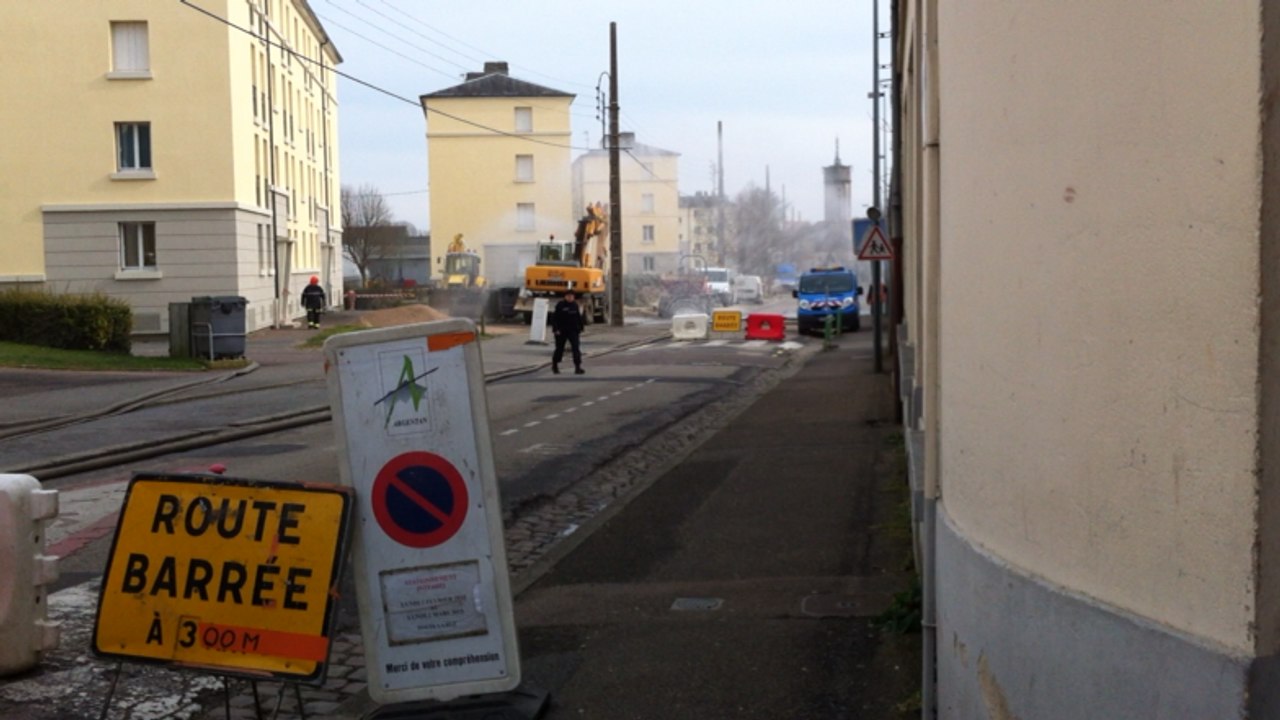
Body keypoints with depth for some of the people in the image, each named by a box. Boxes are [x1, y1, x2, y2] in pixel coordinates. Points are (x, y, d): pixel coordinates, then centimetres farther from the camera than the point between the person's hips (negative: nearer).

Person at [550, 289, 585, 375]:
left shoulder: (575, 305, 5)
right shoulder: (560, 305, -9)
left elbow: (579, 317, 14)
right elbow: (554, 318, -9)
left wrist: (581, 327, 11)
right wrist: (556, 329, -16)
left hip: (573, 331, 3)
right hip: (561, 331, -3)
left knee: (576, 348, -12)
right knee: (559, 349, 10)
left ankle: (578, 367, -14)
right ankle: (555, 365, 33)